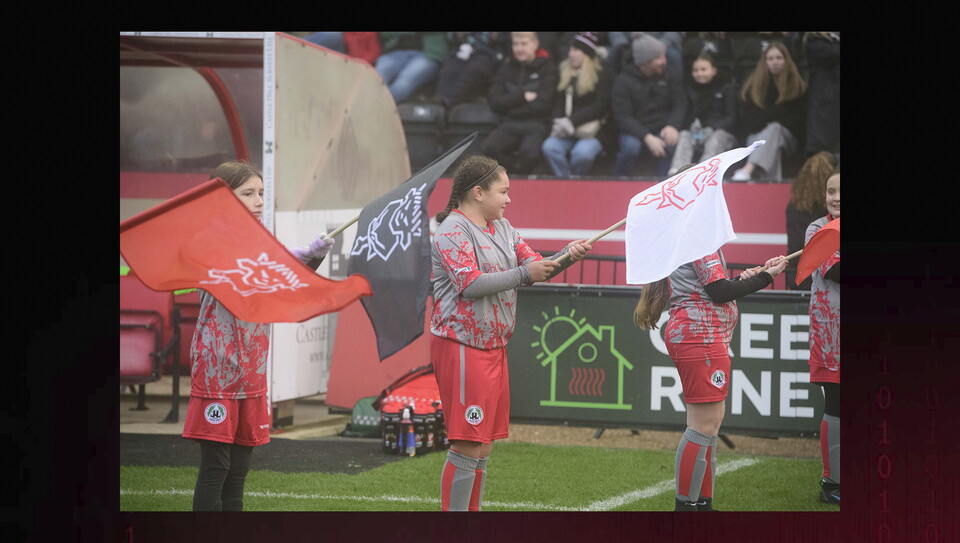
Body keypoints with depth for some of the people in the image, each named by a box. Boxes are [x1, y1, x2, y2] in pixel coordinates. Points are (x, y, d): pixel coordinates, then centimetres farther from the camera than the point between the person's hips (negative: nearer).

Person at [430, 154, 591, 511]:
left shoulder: (501, 228, 16)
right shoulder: (453, 230, -11)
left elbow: (535, 267, 14)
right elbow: (470, 284, -22)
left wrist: (566, 257, -4)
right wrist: (523, 274, -20)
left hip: (494, 346, 9)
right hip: (462, 346, -9)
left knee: (482, 445, 12)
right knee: (468, 447, -10)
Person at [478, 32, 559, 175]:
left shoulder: (547, 68, 2)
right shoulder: (507, 67, 13)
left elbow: (543, 105, -8)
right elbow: (494, 102, 3)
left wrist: (511, 105, -2)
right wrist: (522, 97, -8)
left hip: (537, 124, -3)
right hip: (509, 125, 3)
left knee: (530, 153, -36)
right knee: (486, 148, -28)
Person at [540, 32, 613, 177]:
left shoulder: (602, 74, -1)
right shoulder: (566, 72, 16)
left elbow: (601, 105, -10)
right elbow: (559, 103, 15)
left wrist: (572, 122, -18)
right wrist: (558, 122, -8)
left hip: (592, 132, -5)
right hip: (567, 132, 5)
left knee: (582, 152, -35)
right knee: (549, 147, -27)